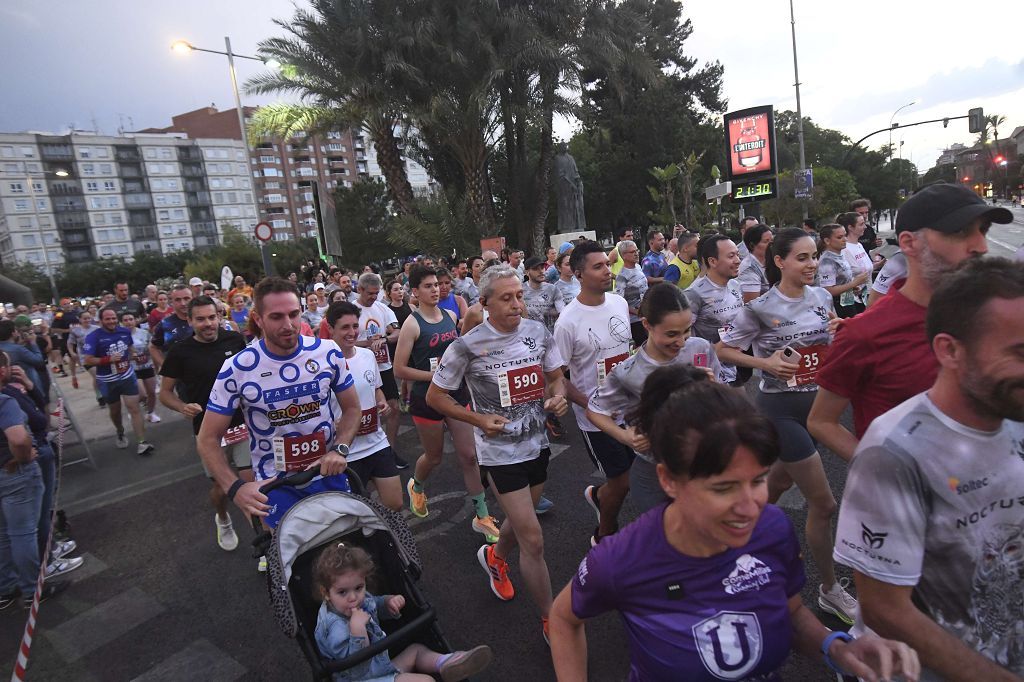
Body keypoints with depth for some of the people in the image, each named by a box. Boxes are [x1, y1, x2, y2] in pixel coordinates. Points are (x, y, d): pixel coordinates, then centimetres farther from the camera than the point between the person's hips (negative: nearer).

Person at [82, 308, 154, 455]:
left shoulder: (125, 332, -2)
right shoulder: (93, 337, -14)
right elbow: (87, 361, -17)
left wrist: (135, 357, 0)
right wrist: (109, 359, -26)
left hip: (128, 376, 2)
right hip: (107, 381, -1)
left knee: (134, 408, -7)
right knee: (115, 411, 17)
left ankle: (142, 443, -8)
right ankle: (120, 434, 44)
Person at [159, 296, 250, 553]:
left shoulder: (234, 339, -2)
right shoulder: (181, 351, -7)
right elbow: (165, 392, 0)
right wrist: (182, 407, -19)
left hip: (243, 423, 1)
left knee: (251, 481, -4)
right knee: (219, 486, 12)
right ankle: (223, 521, 44)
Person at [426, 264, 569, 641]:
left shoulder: (538, 332, -3)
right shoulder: (468, 346, -17)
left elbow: (555, 376, 10)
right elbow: (435, 397, -7)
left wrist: (558, 395, -12)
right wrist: (479, 419, -18)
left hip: (538, 443, 6)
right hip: (500, 451, -5)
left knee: (520, 520, 25)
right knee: (533, 540, -4)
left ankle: (495, 557, 58)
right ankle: (551, 620, 18)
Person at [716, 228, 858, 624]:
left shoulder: (822, 297, 3)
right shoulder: (761, 308, -14)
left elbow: (832, 346, 17)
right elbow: (722, 349, -8)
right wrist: (765, 363, -20)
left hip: (817, 401, 6)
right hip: (781, 408, -6)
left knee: (779, 482, 22)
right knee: (823, 503, -2)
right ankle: (829, 590, 17)